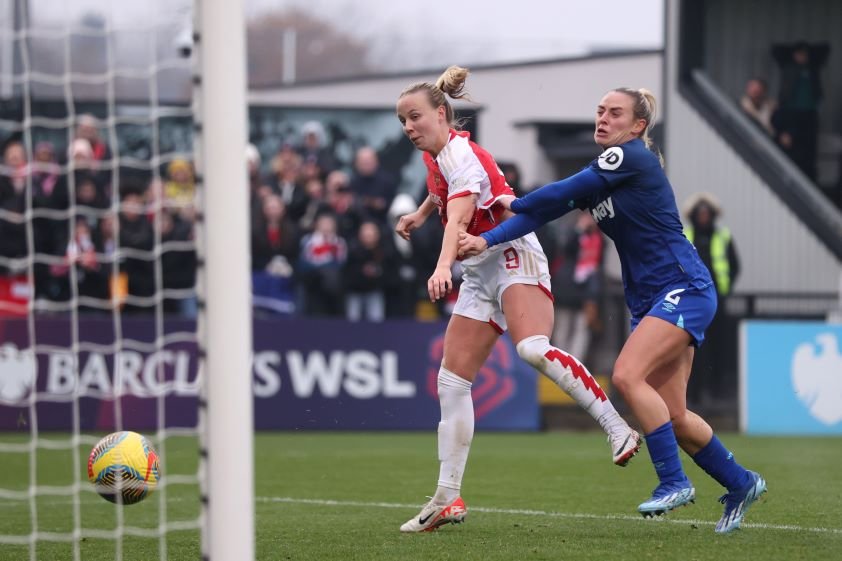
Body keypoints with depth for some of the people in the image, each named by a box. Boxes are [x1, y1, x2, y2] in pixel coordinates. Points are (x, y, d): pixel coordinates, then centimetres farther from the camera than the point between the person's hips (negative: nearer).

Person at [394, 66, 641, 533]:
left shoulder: (460, 155, -17)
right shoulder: (435, 155, 10)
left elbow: (459, 217, -35)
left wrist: (443, 268, -50)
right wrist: (420, 214, 30)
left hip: (512, 258, -9)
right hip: (480, 272, 9)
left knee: (533, 348, -35)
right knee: (452, 382, 2)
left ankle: (618, 429, -31)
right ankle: (447, 499, 5)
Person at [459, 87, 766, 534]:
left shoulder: (633, 157, -11)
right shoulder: (598, 178, 13)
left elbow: (560, 193, -11)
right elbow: (547, 208, 7)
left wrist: (515, 203, 6)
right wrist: (487, 241, -6)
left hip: (684, 289, -9)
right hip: (648, 299, 9)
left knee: (627, 375, -24)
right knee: (673, 417, 6)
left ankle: (674, 480, -16)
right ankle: (740, 483, 24)